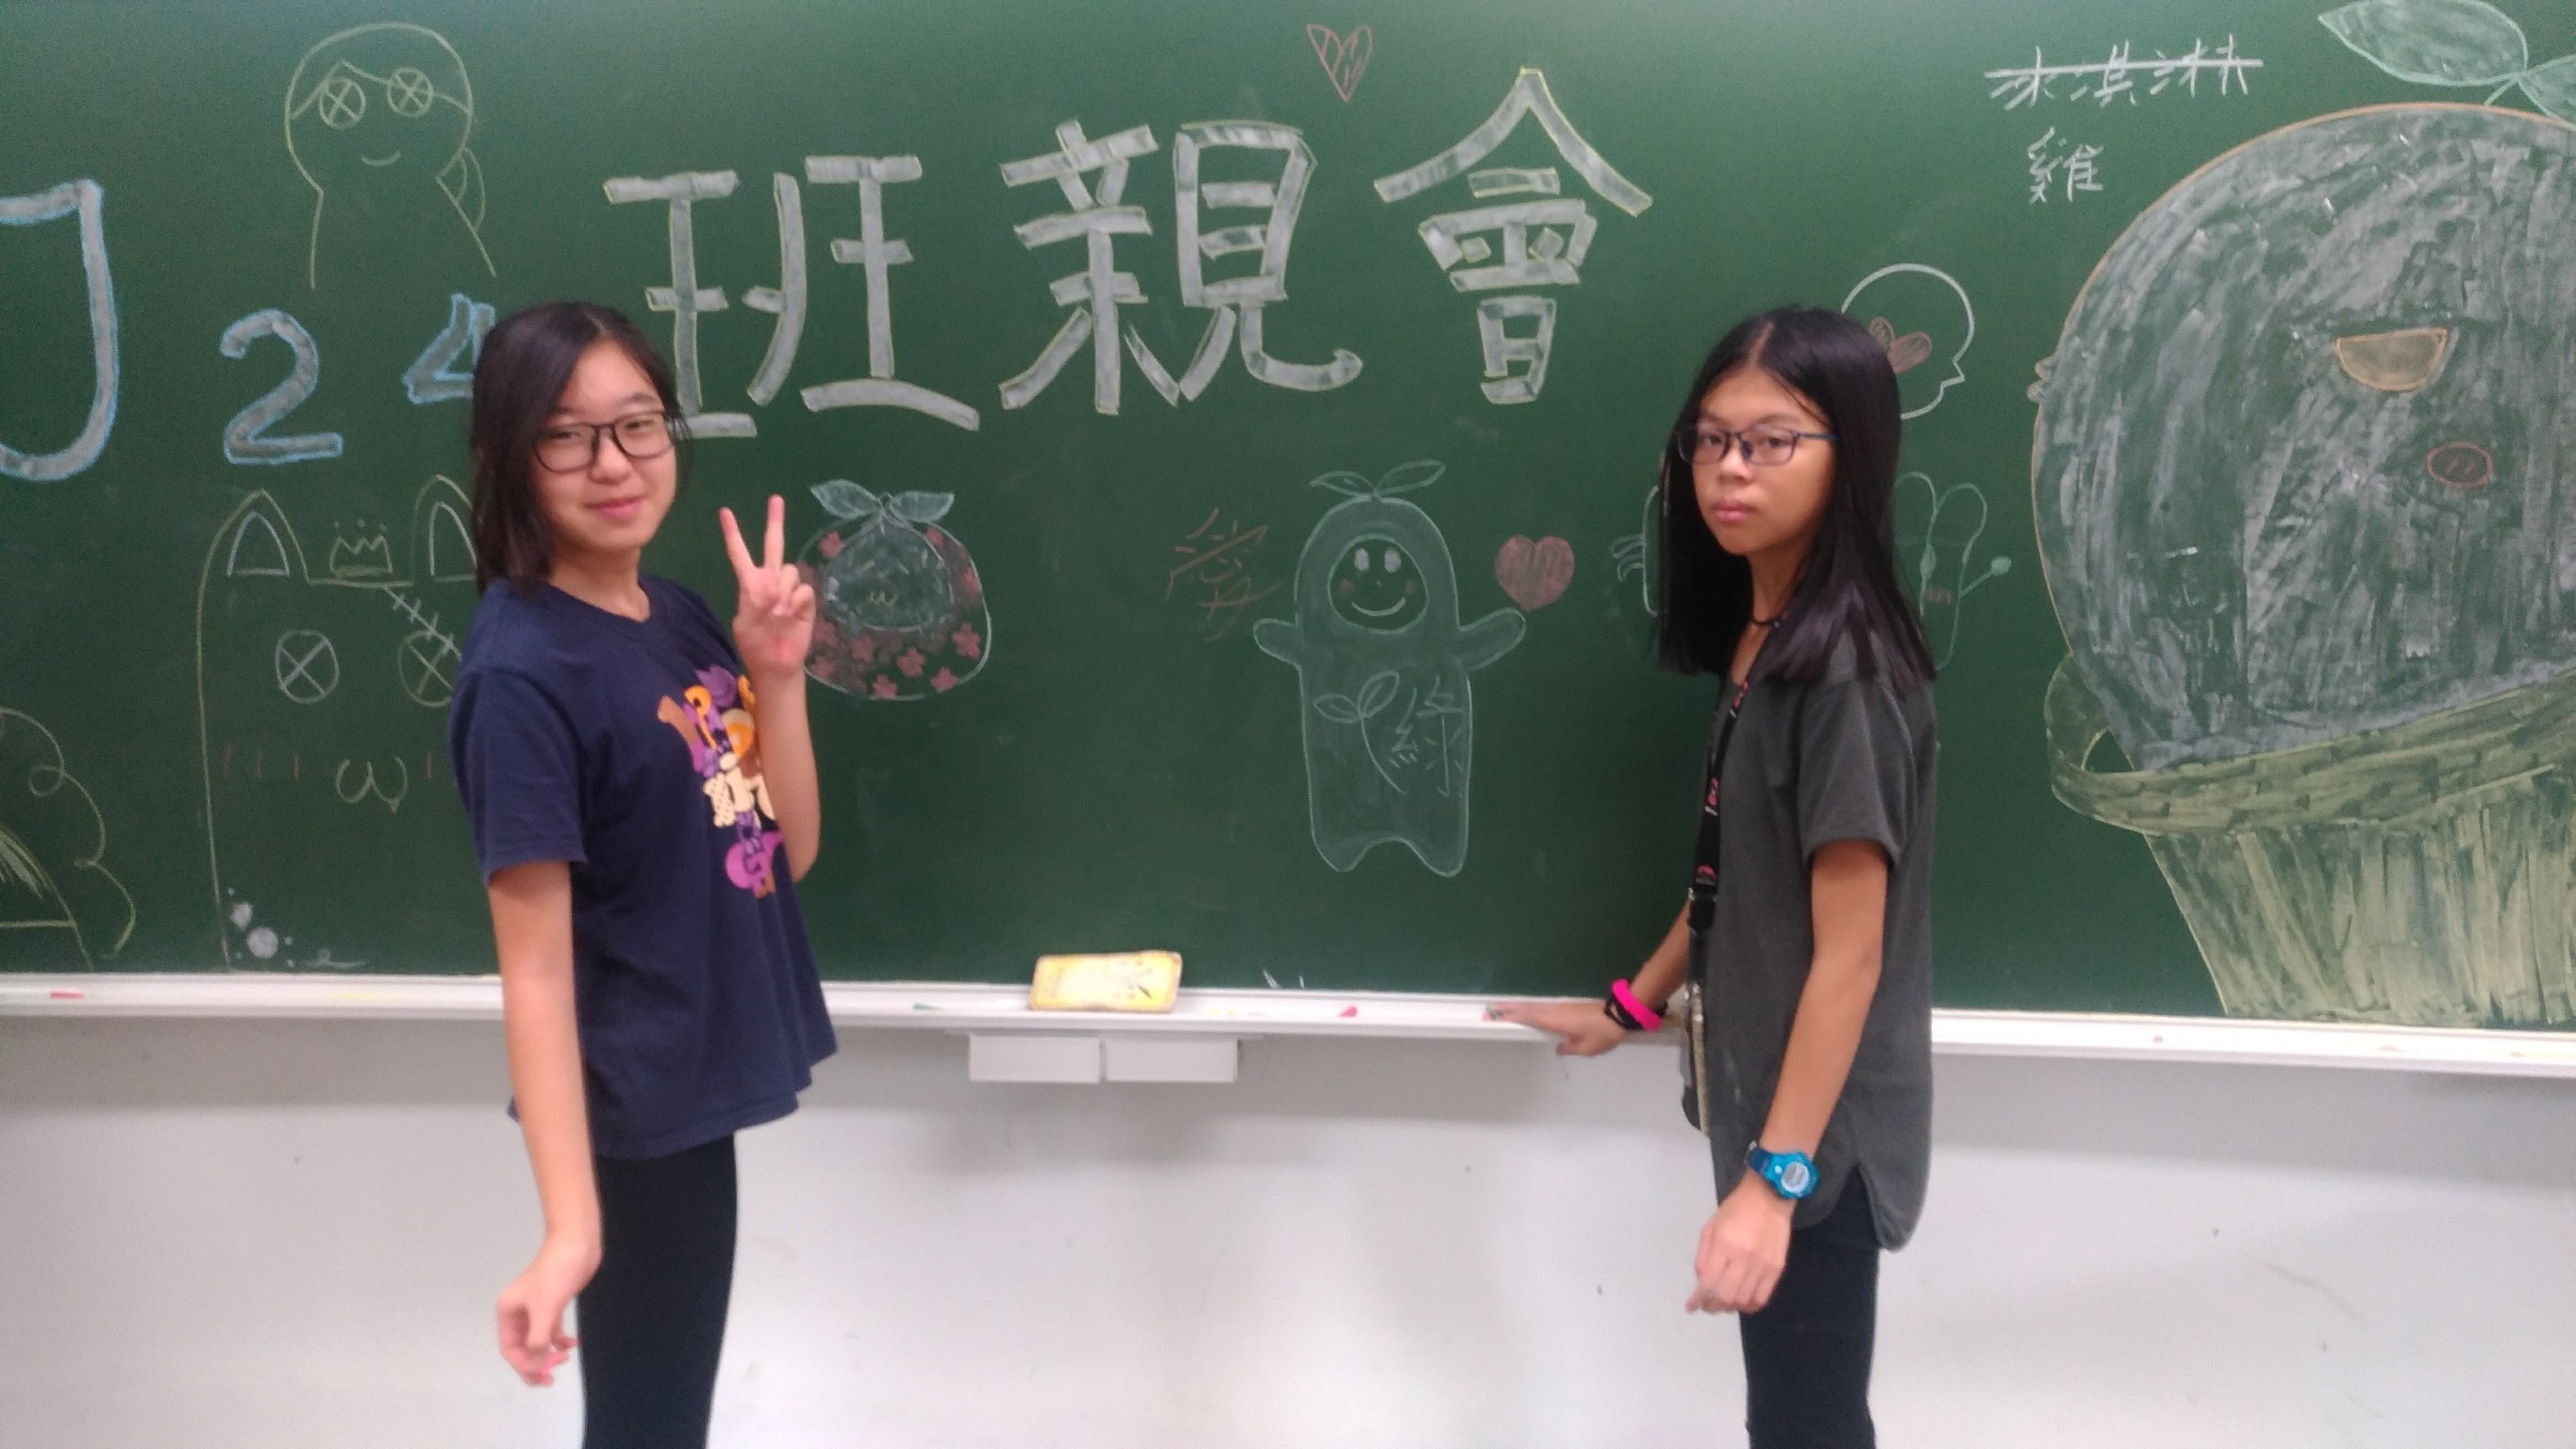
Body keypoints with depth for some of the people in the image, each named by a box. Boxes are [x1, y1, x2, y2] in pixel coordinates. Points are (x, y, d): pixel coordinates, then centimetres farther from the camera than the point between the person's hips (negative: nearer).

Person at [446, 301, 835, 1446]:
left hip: (695, 1082, 8)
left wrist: (778, 673, -9)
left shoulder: (683, 619, 3)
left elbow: (786, 850, 4)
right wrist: (571, 1222, -26)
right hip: (636, 1104, -8)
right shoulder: (523, 673, -20)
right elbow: (535, 966, -22)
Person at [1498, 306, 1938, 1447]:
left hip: (1819, 1131, -8)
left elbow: (1849, 953, -21)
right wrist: (1629, 1010, 23)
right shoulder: (1758, 643, 5)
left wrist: (1776, 1176, -20)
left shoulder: (1846, 669, -21)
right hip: (1763, 1099, 8)